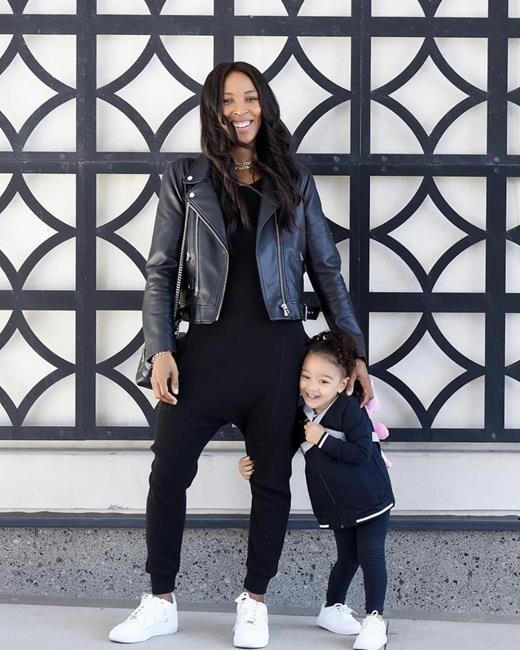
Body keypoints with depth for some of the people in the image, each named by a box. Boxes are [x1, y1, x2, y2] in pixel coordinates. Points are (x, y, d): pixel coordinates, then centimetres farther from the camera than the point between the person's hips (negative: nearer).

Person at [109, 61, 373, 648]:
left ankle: (254, 603, 22)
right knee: (168, 473, -1)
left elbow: (326, 271, 9)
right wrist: (160, 349, -8)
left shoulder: (294, 183, 8)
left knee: (271, 479, 7)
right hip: (207, 347, 0)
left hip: (278, 350, 1)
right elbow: (160, 271, 3)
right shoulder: (186, 180, 5)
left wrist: (354, 351, 4)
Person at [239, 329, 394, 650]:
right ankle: (332, 608, 31)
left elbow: (362, 452, -29)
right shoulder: (301, 415, -1)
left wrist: (324, 440, -29)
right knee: (347, 556, 14)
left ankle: (376, 619, 1)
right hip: (337, 503, 5)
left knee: (371, 555, -6)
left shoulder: (350, 409, -21)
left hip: (370, 498, -5)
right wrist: (255, 463, -3)